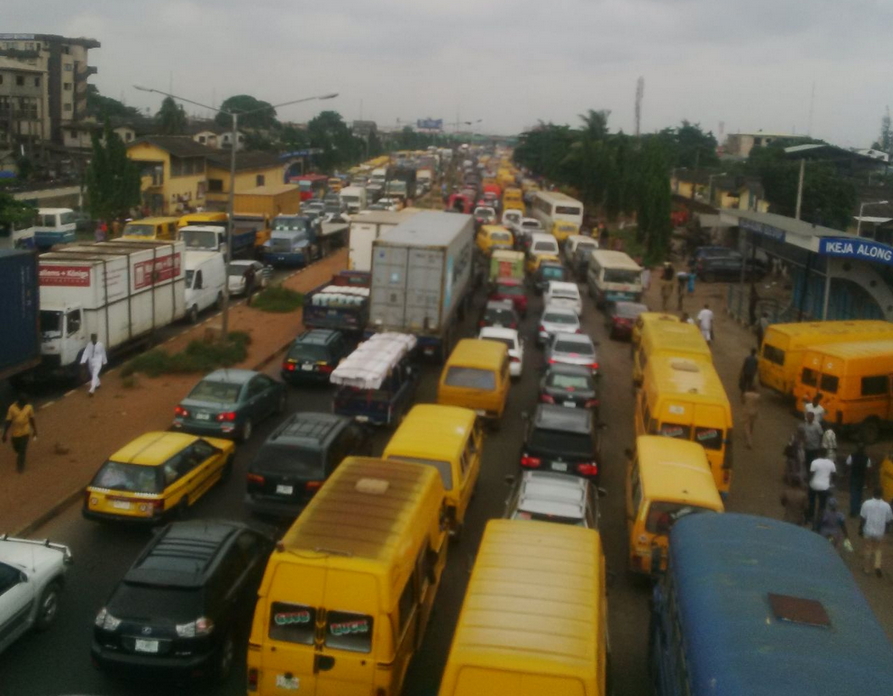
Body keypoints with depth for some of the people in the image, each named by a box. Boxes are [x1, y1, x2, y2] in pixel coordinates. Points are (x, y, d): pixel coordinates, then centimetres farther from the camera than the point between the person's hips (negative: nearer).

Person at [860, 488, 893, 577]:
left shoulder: (867, 503, -12)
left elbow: (862, 519, -10)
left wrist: (860, 530, 2)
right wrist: (885, 530, 17)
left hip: (868, 531, -1)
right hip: (880, 532, 1)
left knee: (868, 549, 14)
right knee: (877, 549, 19)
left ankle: (867, 568, 25)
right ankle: (877, 567, 3)